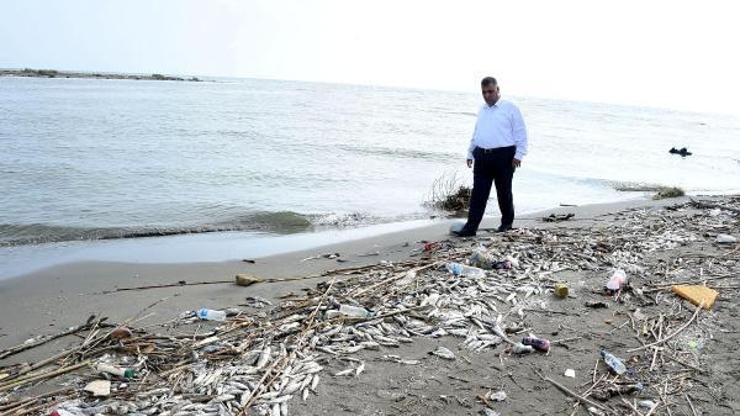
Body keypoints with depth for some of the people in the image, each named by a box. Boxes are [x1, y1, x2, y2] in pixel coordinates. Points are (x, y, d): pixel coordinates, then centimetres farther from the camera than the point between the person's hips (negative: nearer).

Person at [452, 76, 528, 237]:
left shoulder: (510, 109, -1)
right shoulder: (482, 110, 18)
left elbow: (521, 133, -4)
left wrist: (518, 154, -11)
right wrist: (470, 153, 21)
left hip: (503, 156, -5)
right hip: (482, 156, 5)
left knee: (504, 192, 7)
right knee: (478, 193, 0)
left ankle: (507, 223, 24)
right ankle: (471, 227, -1)